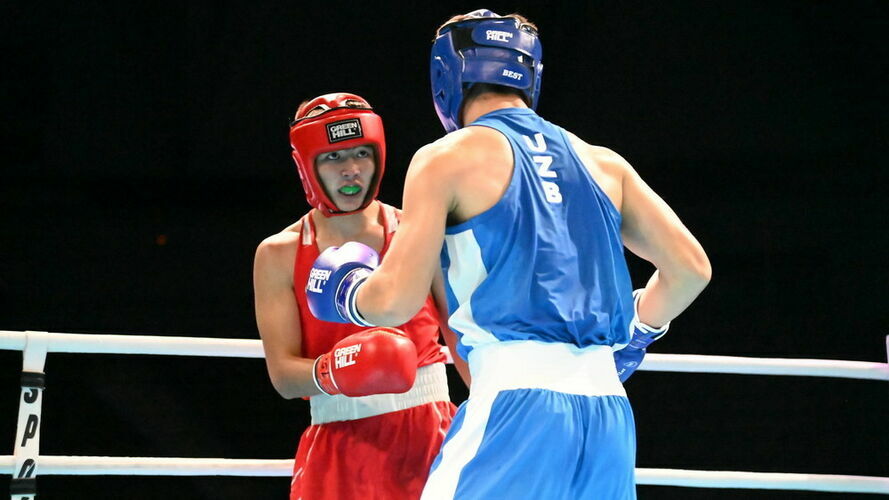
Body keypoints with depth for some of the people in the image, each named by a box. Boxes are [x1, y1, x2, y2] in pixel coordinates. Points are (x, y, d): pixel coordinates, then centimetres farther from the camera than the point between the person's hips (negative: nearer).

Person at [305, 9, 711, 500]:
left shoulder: (447, 158, 3)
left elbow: (395, 300, -3)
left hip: (515, 402, -5)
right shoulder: (603, 164, 18)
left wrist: (346, 294, 19)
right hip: (608, 408, 5)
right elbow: (691, 268, 15)